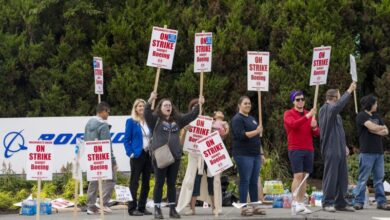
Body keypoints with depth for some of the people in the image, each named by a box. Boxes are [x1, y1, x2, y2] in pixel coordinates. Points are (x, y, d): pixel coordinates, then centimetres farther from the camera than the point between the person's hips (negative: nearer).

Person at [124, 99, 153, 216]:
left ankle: (142, 207, 16)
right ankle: (132, 208, 0)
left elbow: (152, 138, 14)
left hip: (148, 154, 5)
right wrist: (130, 153, -14)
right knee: (134, 181, -2)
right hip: (137, 155, -5)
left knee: (146, 182, 8)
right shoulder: (131, 122, -3)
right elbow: (127, 139, -4)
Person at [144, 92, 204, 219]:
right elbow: (146, 114, -18)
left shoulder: (177, 120, 13)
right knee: (159, 183, 1)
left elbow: (192, 116, 17)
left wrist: (199, 105, 7)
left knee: (172, 183, 9)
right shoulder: (155, 119, 0)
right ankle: (157, 209, 6)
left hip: (175, 156, 4)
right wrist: (150, 101, -32)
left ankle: (172, 209, 14)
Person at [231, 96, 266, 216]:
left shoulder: (252, 119, 20)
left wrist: (260, 154, 23)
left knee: (254, 181, 7)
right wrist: (256, 131, -20)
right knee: (245, 180, -7)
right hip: (243, 155, -8)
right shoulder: (237, 119, -5)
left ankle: (255, 206, 11)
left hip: (255, 154, 8)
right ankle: (243, 207, -5)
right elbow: (241, 135, -18)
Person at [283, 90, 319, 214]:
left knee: (305, 177, 3)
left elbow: (317, 133, 14)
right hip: (295, 150, -5)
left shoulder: (309, 114, 15)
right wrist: (308, 116, -26)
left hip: (309, 150, 5)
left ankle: (302, 204, 5)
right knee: (298, 176, -12)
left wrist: (314, 127, -8)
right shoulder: (288, 114, 1)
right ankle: (296, 204, -13)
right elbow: (294, 124, -20)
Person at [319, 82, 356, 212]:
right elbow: (338, 106, -32)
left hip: (340, 150, 9)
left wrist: (344, 145, 19)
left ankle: (340, 203, 14)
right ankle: (327, 203, 1)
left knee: (342, 178, 9)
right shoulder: (326, 109, -9)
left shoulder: (334, 111, 21)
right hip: (331, 149, -9)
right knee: (331, 177, -5)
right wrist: (349, 92, -27)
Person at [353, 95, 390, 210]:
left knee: (379, 178, 5)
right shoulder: (361, 116, -3)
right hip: (367, 152, -7)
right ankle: (359, 202, -1)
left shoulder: (376, 116, 19)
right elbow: (373, 127, -17)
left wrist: (376, 130, -6)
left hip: (379, 152, 7)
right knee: (363, 179, -4)